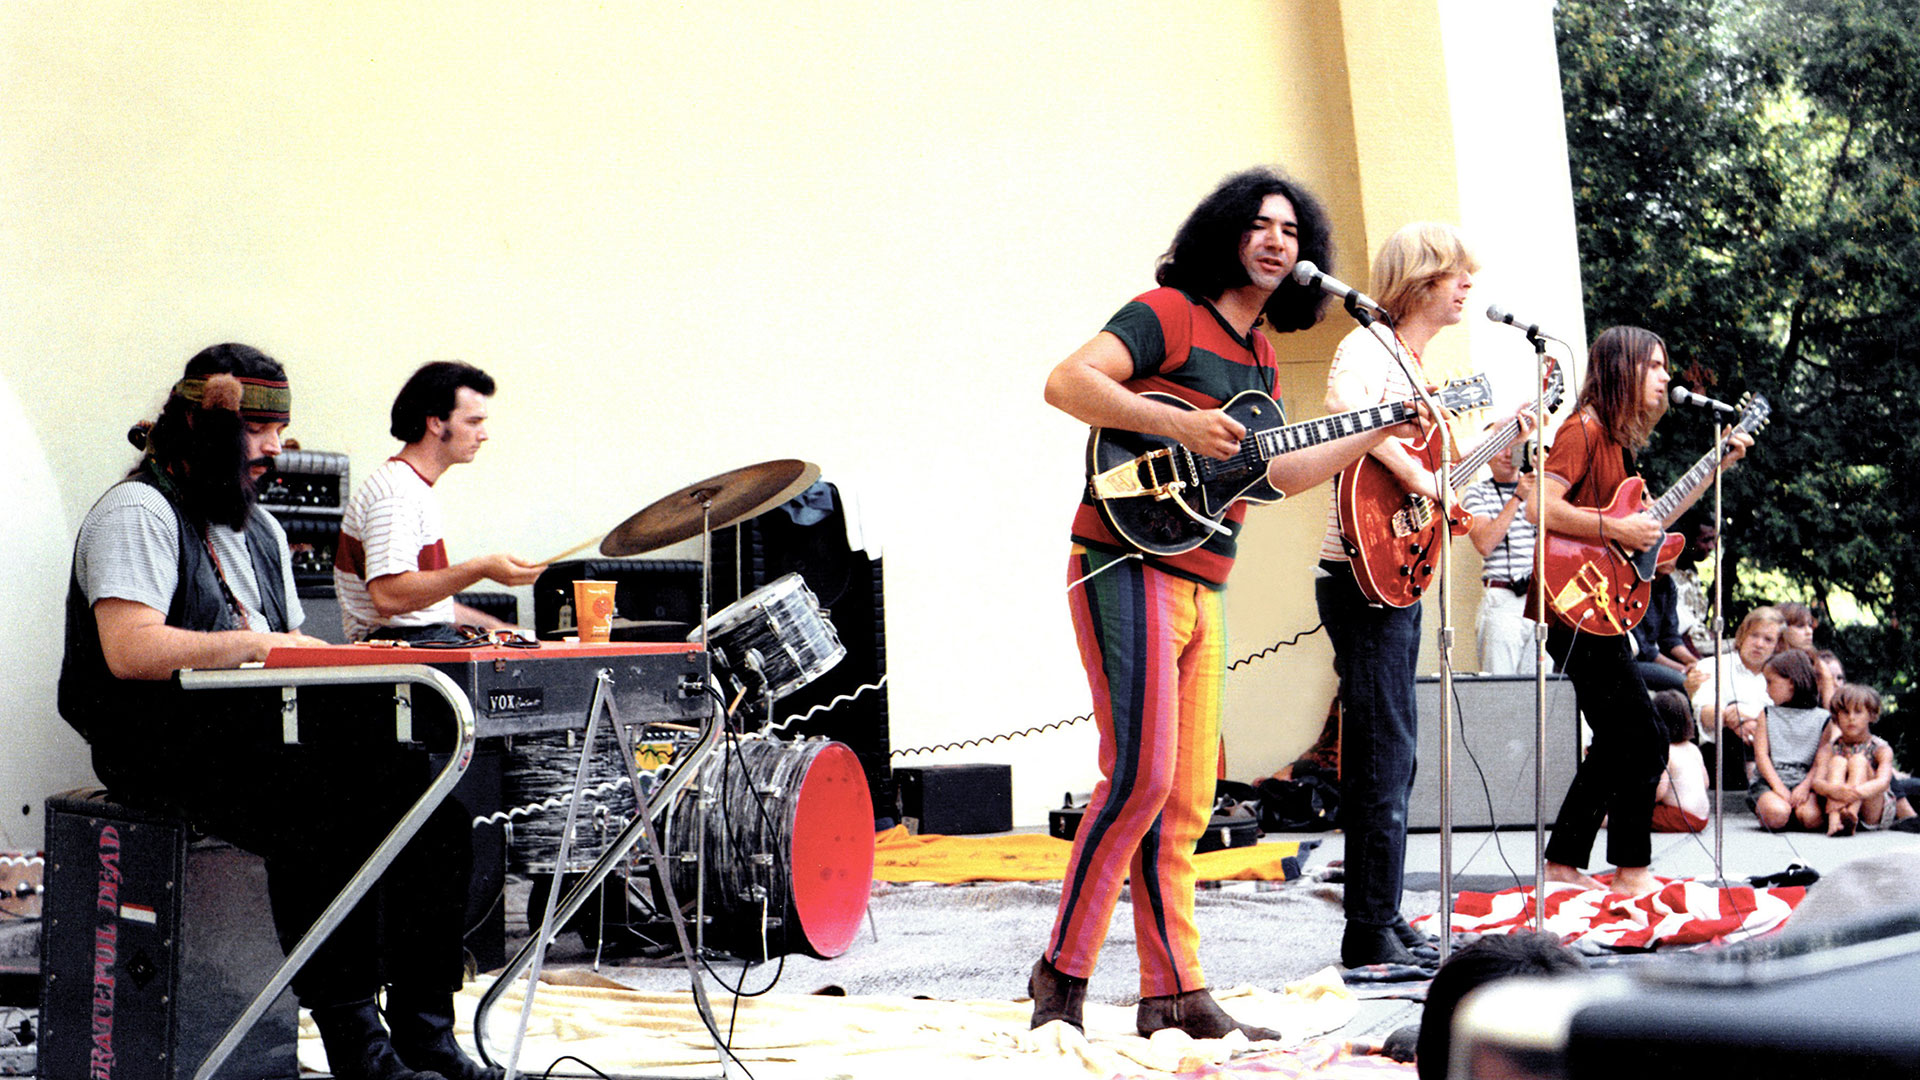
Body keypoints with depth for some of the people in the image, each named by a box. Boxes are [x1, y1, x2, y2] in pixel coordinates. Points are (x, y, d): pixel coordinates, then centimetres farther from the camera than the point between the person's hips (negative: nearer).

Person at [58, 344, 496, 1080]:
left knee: (426, 792, -12)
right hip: (166, 741, -8)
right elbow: (132, 652, -21)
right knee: (323, 812, -34)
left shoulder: (258, 528, 23)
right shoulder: (138, 514, -6)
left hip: (262, 729, 8)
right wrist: (258, 643, -16)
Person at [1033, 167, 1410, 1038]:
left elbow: (1269, 476, 26)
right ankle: (1062, 972, -5)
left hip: (1199, 588, 8)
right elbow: (1067, 383, -18)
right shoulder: (1169, 312, -5)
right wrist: (1179, 425, -25)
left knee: (1187, 800, 8)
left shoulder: (1259, 356, 20)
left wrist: (1375, 434, 22)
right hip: (1128, 567, -8)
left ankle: (1175, 994, 13)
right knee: (1141, 775, -15)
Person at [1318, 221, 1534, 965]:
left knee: (1386, 757, 13)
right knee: (1384, 756, -8)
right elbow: (1341, 404, -32)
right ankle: (1372, 934, -4)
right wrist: (1411, 471, -33)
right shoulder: (1371, 344, -10)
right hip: (1364, 577, -10)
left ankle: (1380, 925, 21)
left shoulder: (1414, 363, 20)